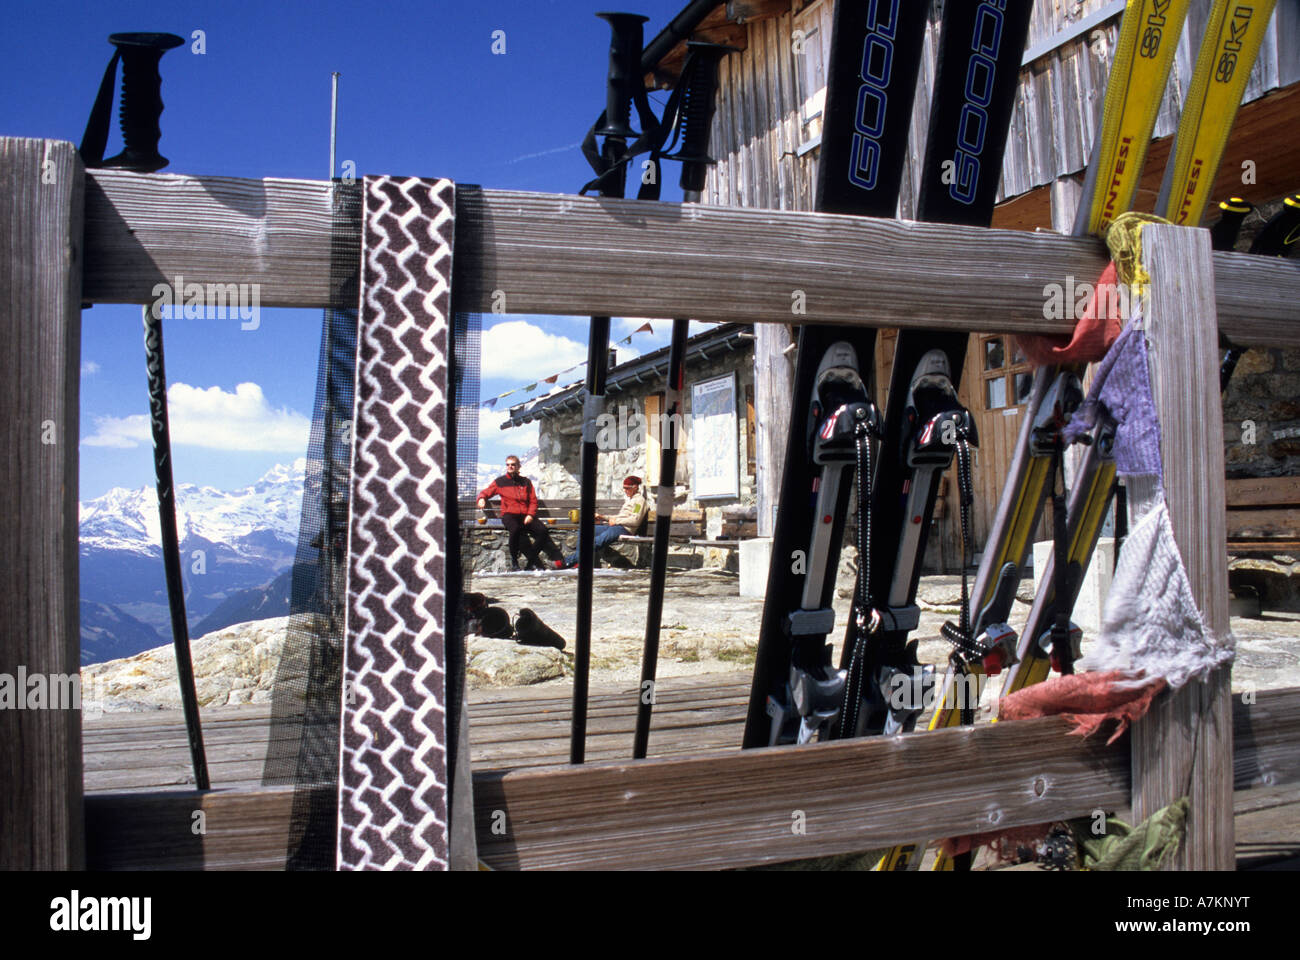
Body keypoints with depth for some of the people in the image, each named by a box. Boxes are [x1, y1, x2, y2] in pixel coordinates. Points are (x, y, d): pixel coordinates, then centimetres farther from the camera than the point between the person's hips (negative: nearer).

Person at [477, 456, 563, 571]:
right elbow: (485, 492, 18)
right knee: (516, 529, -38)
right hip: (509, 515, -2)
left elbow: (533, 501, 14)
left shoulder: (526, 482, 17)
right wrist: (482, 498, -7)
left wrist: (530, 515, -4)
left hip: (526, 515, 2)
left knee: (542, 530, -27)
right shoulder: (500, 482, 13)